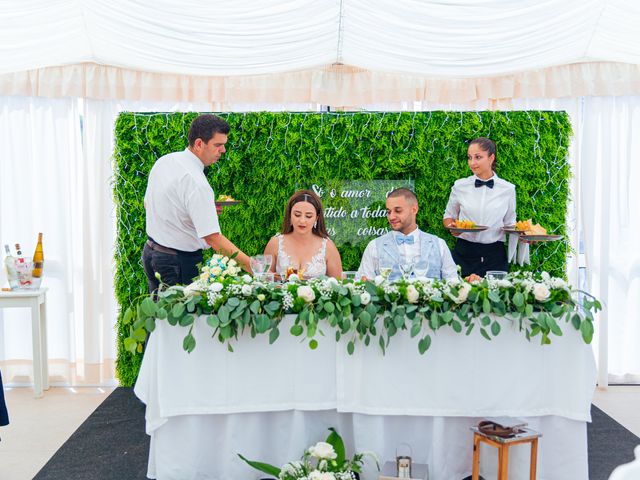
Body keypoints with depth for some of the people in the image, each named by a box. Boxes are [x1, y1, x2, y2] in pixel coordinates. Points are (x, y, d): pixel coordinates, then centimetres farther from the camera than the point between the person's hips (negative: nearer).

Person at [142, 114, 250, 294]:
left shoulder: (163, 161, 2)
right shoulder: (196, 183, -25)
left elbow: (147, 204, 15)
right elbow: (213, 238, -27)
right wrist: (250, 265, -26)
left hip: (151, 251, 9)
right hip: (181, 262, -9)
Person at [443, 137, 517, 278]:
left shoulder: (508, 189, 2)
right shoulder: (460, 186, 1)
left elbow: (510, 224, 12)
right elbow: (448, 216, 14)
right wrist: (452, 226, -7)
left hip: (495, 255, 0)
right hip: (465, 254, 0)